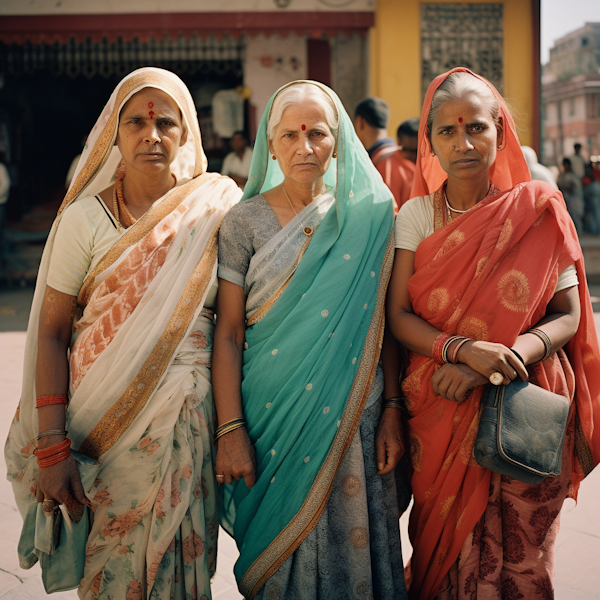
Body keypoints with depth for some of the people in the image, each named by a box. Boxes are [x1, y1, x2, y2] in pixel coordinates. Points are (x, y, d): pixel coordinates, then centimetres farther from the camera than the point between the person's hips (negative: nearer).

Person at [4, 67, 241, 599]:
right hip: (103, 422, -1)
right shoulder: (85, 219, -2)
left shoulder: (218, 205, 2)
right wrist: (51, 449, -10)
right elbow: (51, 334, -3)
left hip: (191, 415, 1)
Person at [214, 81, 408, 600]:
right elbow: (227, 334, -3)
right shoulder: (245, 221, -1)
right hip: (273, 417, -1)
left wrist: (392, 412, -2)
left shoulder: (367, 216, 3)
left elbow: (385, 322, 4)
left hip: (353, 416, 1)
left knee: (350, 551, 9)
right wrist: (230, 431, -9)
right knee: (280, 554, 10)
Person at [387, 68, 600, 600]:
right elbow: (399, 315, -3)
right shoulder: (417, 215, 3)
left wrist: (490, 364, -19)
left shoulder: (539, 210, -1)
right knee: (445, 551, 9)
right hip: (440, 411, 1)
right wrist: (463, 348, -22)